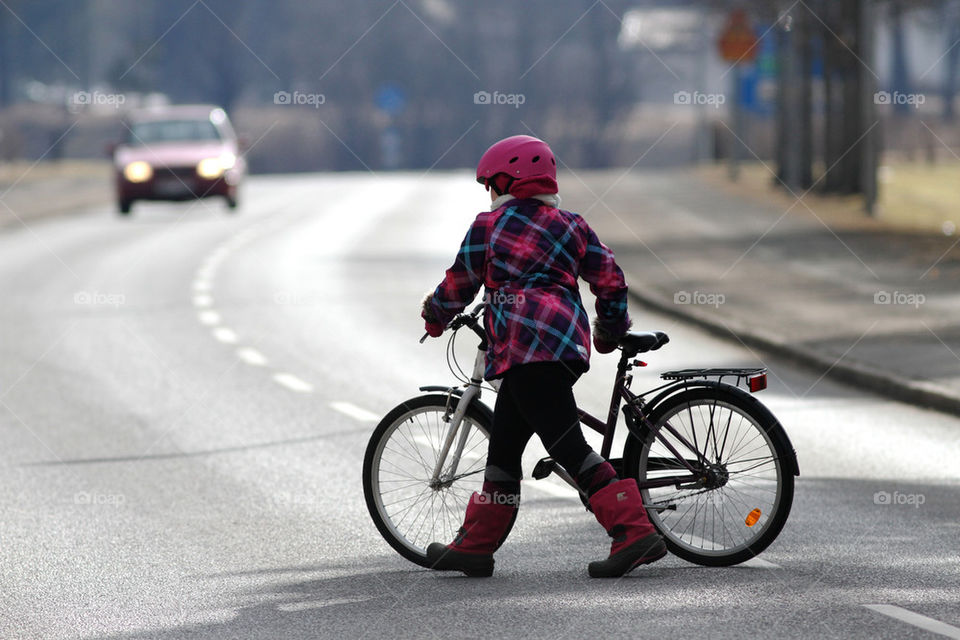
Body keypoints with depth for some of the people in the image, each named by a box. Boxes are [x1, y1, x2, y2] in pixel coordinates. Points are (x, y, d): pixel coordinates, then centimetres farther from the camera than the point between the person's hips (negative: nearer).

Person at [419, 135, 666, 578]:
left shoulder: (488, 226, 4)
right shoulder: (572, 226, 17)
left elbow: (458, 286, 11)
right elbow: (611, 282, 15)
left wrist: (434, 316, 32)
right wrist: (610, 334, 31)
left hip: (528, 346, -8)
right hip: (569, 344, 8)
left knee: (569, 447, -14)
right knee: (503, 443, 16)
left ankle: (636, 533, -25)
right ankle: (475, 545, 23)